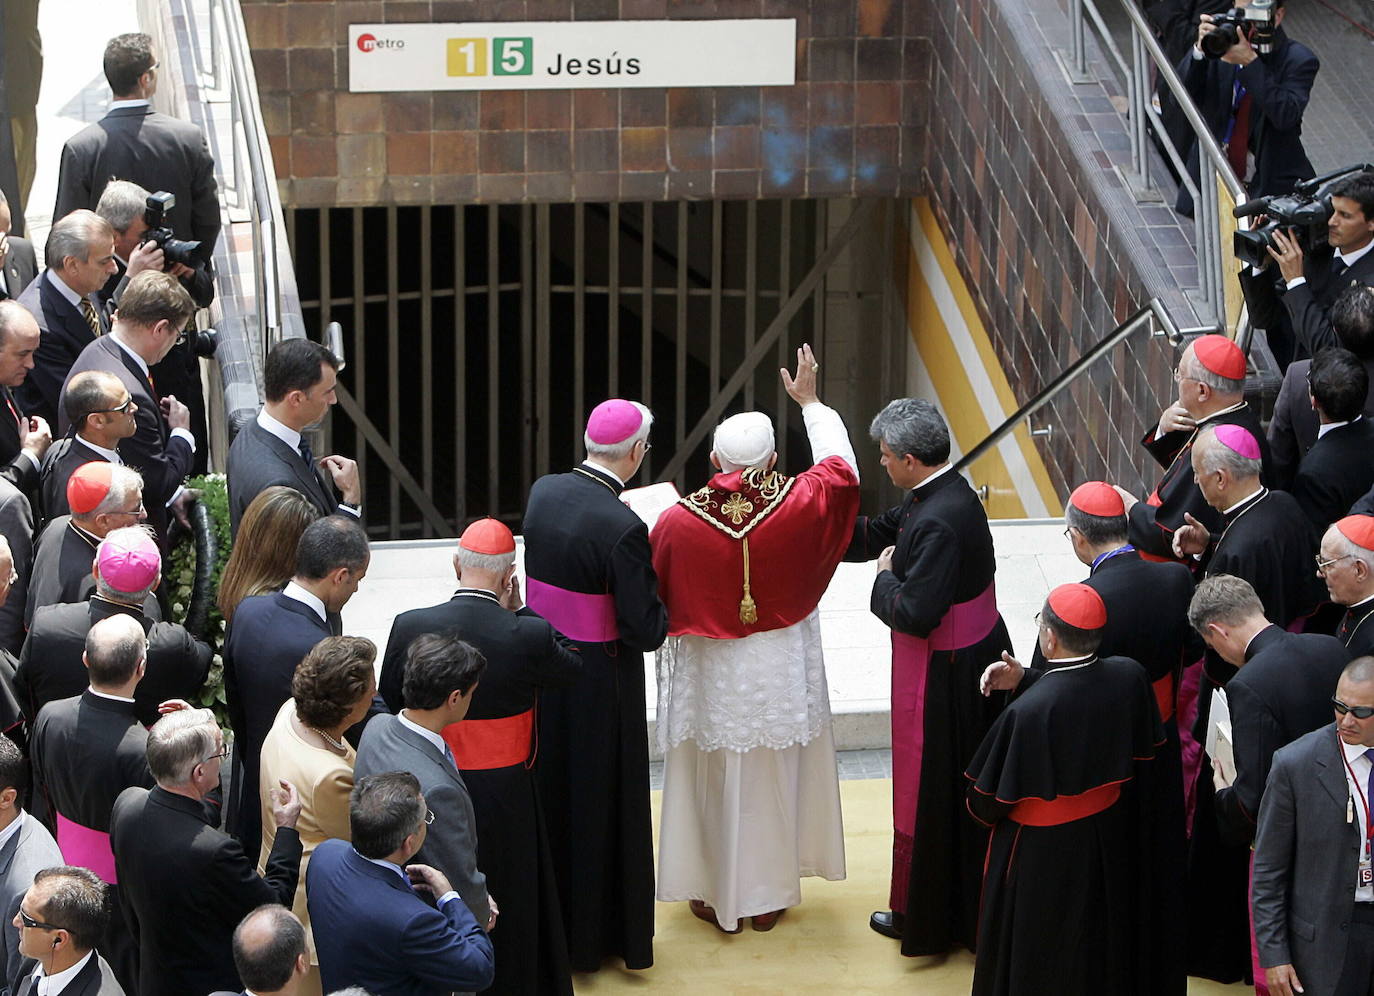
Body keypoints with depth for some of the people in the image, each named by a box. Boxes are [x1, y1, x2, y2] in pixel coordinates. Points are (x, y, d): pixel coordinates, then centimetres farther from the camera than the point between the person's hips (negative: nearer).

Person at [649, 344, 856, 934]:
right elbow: (840, 466, 2)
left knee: (711, 782, 15)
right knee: (773, 783, 17)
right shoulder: (797, 507, -19)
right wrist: (810, 402, 14)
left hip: (707, 676, -1)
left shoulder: (678, 521, -21)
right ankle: (767, 897, 29)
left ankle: (712, 896, 28)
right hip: (780, 677, 1)